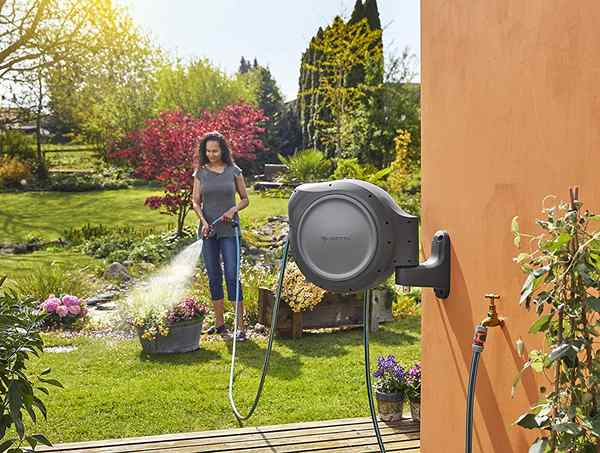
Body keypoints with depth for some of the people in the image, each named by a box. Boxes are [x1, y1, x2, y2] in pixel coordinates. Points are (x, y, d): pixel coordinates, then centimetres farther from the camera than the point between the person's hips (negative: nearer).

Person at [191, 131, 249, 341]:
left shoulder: (234, 171, 1)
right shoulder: (200, 173, 6)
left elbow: (245, 199, 6)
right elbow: (195, 201, 5)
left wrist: (234, 209, -14)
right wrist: (203, 221, -12)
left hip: (229, 230, -3)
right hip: (208, 230, 3)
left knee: (232, 276, -9)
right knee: (214, 278, 7)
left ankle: (241, 326, -6)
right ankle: (219, 323, 17)